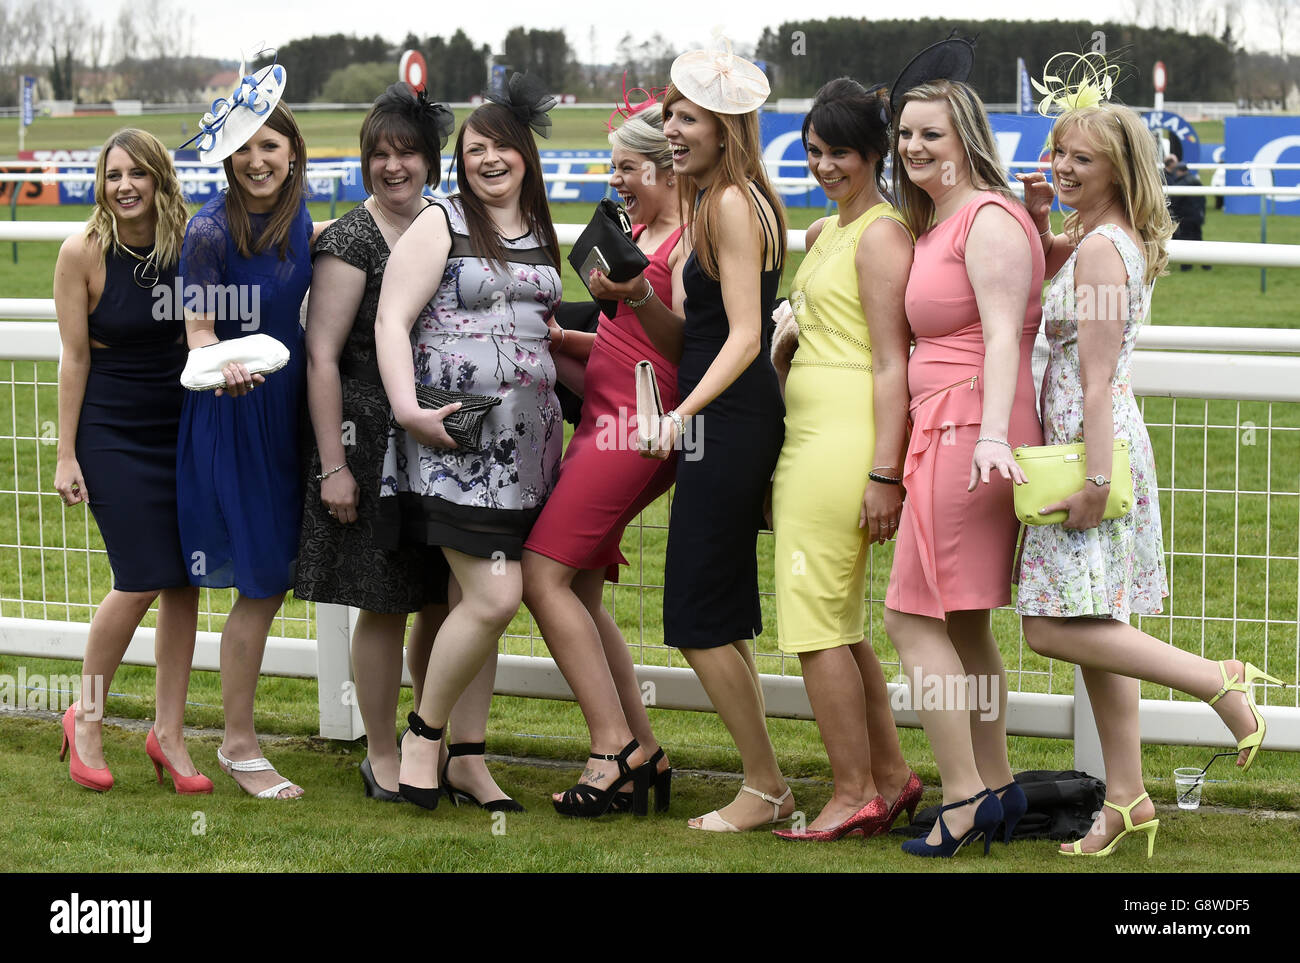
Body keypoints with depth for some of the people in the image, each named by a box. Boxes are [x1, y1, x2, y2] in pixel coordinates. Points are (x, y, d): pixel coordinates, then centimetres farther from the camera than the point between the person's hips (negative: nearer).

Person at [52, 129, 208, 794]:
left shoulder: (189, 246, -2)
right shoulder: (83, 253, -9)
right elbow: (75, 357, -6)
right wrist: (66, 456, -6)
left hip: (182, 429, 4)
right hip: (112, 433, -4)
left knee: (186, 581, 2)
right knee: (141, 581, -11)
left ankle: (168, 733, 14)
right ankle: (86, 720, 10)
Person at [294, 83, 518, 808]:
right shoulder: (352, 240, -7)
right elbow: (321, 356, -11)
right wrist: (332, 465, -15)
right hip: (375, 443, -5)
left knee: (453, 602, 3)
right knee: (386, 607, 2)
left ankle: (464, 758, 9)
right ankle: (383, 758, 16)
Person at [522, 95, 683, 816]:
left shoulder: (693, 239, -10)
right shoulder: (638, 232, 19)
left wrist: (640, 296, -37)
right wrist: (558, 340, 12)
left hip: (638, 426, -10)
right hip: (607, 419, 10)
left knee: (544, 574, -15)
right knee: (579, 591, 7)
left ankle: (613, 744, -15)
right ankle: (643, 753, 10)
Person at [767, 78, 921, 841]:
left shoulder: (881, 236, -10)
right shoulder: (826, 233, 18)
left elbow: (893, 364, -15)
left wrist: (884, 471, -20)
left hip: (846, 436, -10)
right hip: (809, 432, 10)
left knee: (816, 620, -7)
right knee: (838, 624, 13)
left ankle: (855, 794, 0)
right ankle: (891, 776, 21)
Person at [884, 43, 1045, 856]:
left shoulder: (989, 219, -11)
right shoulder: (934, 224, 19)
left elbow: (1003, 334, -20)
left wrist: (992, 434, -30)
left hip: (969, 436, -10)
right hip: (946, 431, 10)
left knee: (915, 616, -9)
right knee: (963, 622, 14)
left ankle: (965, 801, -6)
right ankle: (998, 788, 20)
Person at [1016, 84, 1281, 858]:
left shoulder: (1099, 249, -15)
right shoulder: (1117, 240, 13)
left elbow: (1096, 376, -19)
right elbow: (1037, 269, 35)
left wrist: (1094, 478, -21)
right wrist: (1035, 216, 15)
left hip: (1093, 442, -10)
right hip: (1105, 447, 10)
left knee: (1057, 627, -13)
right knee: (1089, 624, 10)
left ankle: (1219, 681, -11)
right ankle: (1128, 797, 13)